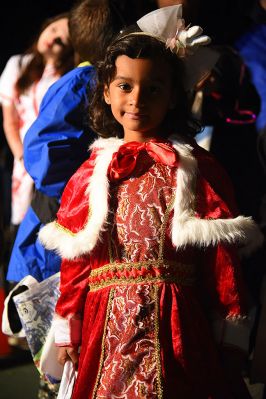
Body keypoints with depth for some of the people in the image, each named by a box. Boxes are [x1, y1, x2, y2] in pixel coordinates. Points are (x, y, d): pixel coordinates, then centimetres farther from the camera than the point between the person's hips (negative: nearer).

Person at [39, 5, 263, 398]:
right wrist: (67, 331, 7)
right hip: (107, 327, 2)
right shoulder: (91, 174, 8)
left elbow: (222, 254, -1)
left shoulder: (197, 168, 1)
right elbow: (75, 259, 10)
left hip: (175, 328, -2)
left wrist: (230, 334, -3)